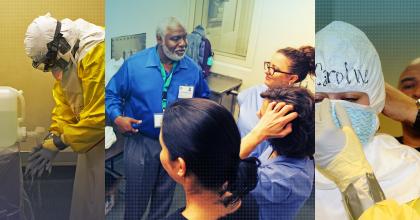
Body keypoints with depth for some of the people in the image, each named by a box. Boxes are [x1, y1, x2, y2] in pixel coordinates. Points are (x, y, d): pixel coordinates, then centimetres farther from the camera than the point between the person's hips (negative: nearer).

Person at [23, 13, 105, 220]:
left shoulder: (97, 52, -28)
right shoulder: (66, 53, 1)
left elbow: (99, 114, -29)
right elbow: (63, 97, 6)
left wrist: (59, 143, -19)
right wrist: (53, 135, -7)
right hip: (92, 128, 8)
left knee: (98, 195, 2)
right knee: (85, 190, 18)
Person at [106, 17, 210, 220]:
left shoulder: (193, 69, -7)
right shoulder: (134, 64, -13)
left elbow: (203, 99, 9)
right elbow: (112, 94, -3)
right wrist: (117, 117, -20)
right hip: (141, 141, -2)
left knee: (165, 194, 22)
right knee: (136, 194, 15)